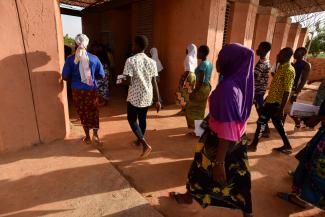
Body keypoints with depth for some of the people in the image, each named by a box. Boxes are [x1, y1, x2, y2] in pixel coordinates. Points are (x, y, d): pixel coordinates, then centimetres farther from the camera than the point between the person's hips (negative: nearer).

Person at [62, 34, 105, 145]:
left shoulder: (70, 59, -8)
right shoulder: (94, 58, -7)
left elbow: (65, 76, -5)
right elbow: (101, 75, -2)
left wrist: (74, 79, 15)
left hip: (77, 91, 0)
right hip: (91, 89, 0)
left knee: (83, 113, 14)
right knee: (93, 111, 15)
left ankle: (87, 137, 24)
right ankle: (95, 134, 11)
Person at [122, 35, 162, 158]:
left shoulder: (130, 61, -14)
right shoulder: (151, 62, 0)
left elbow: (129, 82, -19)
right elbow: (154, 83, -2)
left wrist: (123, 80, 6)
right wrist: (158, 100, 1)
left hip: (134, 97, -5)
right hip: (147, 97, 5)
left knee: (132, 120, 10)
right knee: (142, 118, 22)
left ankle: (145, 145, -2)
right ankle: (140, 140, 41)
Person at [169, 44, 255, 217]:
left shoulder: (227, 87, -29)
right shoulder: (242, 82, -3)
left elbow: (226, 130, -30)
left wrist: (219, 162, -24)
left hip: (219, 141, -7)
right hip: (238, 139, 7)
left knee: (201, 168, 18)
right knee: (238, 176, 20)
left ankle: (189, 197, 45)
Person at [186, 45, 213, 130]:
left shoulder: (203, 64, -18)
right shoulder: (209, 63, 10)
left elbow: (201, 80, -24)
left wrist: (194, 92, -21)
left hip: (201, 88, -9)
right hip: (207, 87, 9)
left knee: (192, 109, 2)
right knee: (200, 109, 17)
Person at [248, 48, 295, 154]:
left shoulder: (289, 70, -19)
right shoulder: (282, 67, 10)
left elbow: (287, 92, -22)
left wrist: (281, 109, -23)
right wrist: (268, 97, 25)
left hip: (275, 102, -9)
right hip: (272, 100, 9)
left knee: (261, 122, -1)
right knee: (277, 123, 17)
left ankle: (254, 145, 12)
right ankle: (287, 146, 29)